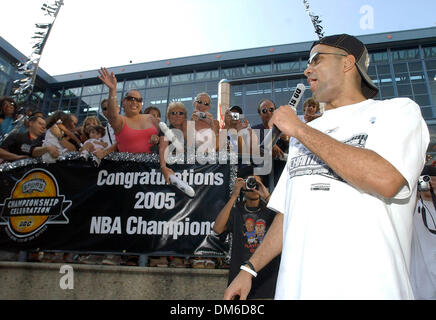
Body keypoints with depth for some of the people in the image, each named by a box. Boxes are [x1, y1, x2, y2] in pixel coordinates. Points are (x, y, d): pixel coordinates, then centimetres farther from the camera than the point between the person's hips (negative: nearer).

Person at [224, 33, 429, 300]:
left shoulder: (398, 110, 2)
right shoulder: (307, 134, 16)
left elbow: (385, 180, -19)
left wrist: (300, 130, -11)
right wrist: (250, 269, 10)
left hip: (367, 287, -4)